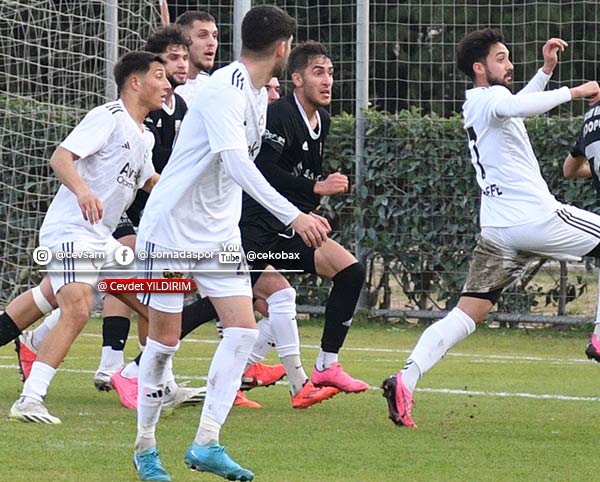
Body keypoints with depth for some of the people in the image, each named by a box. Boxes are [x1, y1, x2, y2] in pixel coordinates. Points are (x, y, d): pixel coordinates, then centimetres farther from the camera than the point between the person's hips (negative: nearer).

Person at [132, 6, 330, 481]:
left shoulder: (260, 97, 8)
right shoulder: (224, 91, -21)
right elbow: (236, 163, -34)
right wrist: (293, 216, -40)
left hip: (220, 235, 8)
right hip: (172, 227, -8)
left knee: (243, 329, -6)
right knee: (165, 339, -1)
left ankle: (206, 444, -6)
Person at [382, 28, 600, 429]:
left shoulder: (475, 105, 22)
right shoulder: (490, 98, -6)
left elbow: (519, 106, 43)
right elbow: (516, 106, -31)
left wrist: (546, 69, 31)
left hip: (497, 230, 8)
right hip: (538, 217, -8)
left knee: (467, 315, -1)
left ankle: (407, 379, -20)